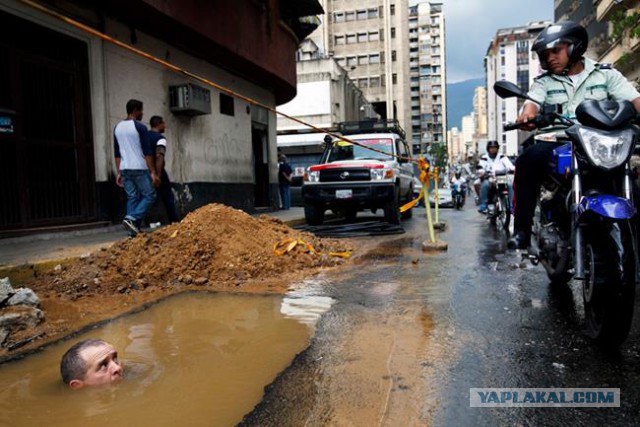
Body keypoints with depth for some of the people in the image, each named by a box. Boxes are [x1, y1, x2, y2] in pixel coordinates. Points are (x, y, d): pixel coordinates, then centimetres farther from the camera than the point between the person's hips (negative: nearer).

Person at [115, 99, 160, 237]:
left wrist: (119, 172, 18)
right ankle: (131, 218, -15)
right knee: (149, 195, 2)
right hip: (139, 168, -7)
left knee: (132, 197, 10)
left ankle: (133, 230, 7)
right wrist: (153, 172, -12)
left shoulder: (118, 127, 13)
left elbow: (117, 153, 15)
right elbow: (147, 152, -13)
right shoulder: (140, 127, -8)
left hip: (124, 169, 7)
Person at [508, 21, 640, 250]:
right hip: (558, 143, 0)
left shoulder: (605, 73, 14)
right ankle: (522, 229, -27)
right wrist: (527, 113, -33)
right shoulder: (544, 82, 15)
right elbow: (533, 101, -7)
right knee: (529, 159, -30)